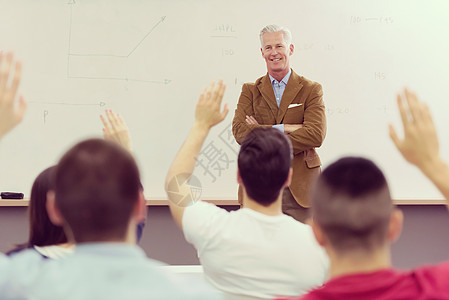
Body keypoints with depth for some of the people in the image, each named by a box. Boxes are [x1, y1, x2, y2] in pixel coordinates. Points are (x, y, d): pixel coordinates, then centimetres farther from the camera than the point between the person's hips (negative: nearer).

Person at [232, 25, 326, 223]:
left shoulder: (311, 90, 4)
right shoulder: (250, 91, 9)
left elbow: (316, 134, -11)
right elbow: (239, 132, -6)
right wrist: (283, 129, -15)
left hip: (299, 188, -1)